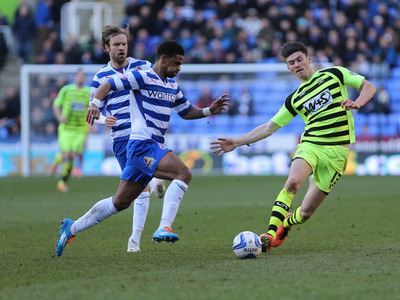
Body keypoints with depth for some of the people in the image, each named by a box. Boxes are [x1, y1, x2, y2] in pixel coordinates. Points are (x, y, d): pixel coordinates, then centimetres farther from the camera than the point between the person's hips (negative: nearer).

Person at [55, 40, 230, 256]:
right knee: (183, 174, -26)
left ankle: (72, 228, 23)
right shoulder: (142, 78, -6)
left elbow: (186, 112, 29)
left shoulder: (172, 86, 19)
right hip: (142, 145, -9)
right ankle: (164, 228, -35)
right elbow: (107, 85, -8)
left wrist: (210, 110, 13)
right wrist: (95, 104, -25)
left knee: (120, 202, 13)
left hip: (153, 149, 9)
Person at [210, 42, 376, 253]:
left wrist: (358, 103, -13)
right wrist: (236, 142, 12)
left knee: (305, 213, -5)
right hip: (310, 146, 2)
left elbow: (368, 86, 9)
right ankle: (270, 234, -33)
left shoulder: (334, 74, 9)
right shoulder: (295, 99, 15)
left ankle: (286, 222, 29)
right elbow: (269, 127, 19)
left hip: (336, 151, -2)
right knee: (293, 182, -33)